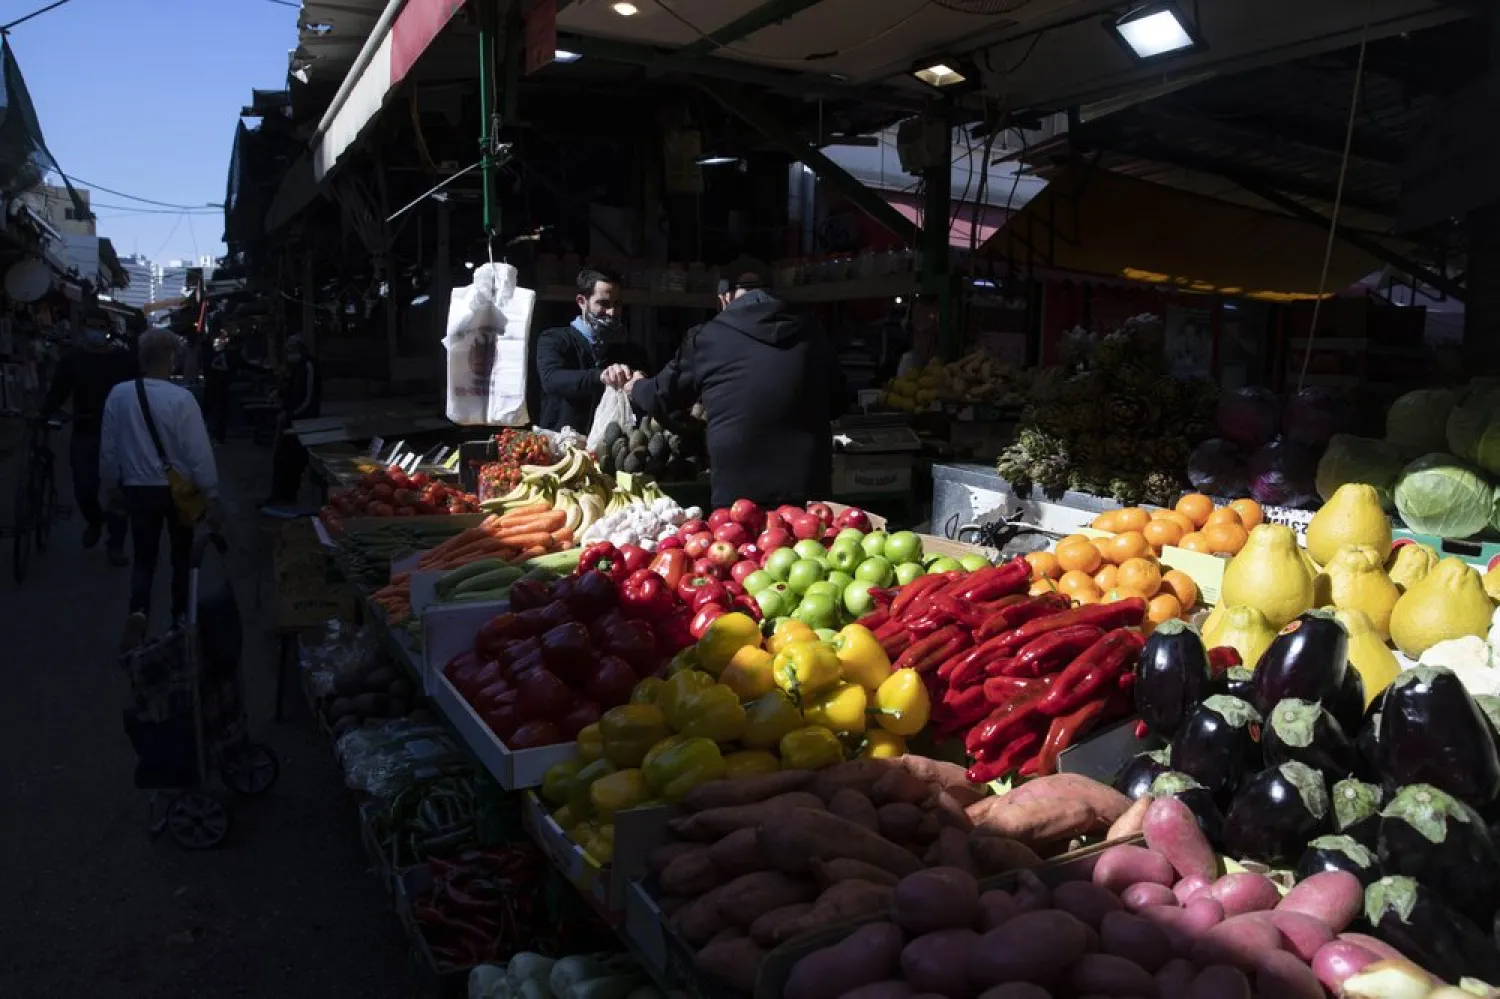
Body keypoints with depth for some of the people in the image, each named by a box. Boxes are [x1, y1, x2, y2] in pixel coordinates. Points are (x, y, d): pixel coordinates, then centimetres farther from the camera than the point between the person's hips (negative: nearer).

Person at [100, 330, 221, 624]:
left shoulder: (118, 395, -7)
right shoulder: (181, 398, -18)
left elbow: (108, 447, 2)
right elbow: (199, 452, -17)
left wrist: (113, 486, 17)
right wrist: (212, 496, -7)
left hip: (138, 489, 2)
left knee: (144, 558, 12)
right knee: (182, 556, 18)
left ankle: (139, 611, -12)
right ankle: (180, 619, 25)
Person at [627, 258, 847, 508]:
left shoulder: (707, 338, 0)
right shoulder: (810, 335, 6)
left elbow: (662, 396, 16)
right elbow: (838, 402, 20)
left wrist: (637, 386, 38)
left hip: (738, 494, -2)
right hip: (809, 490, 2)